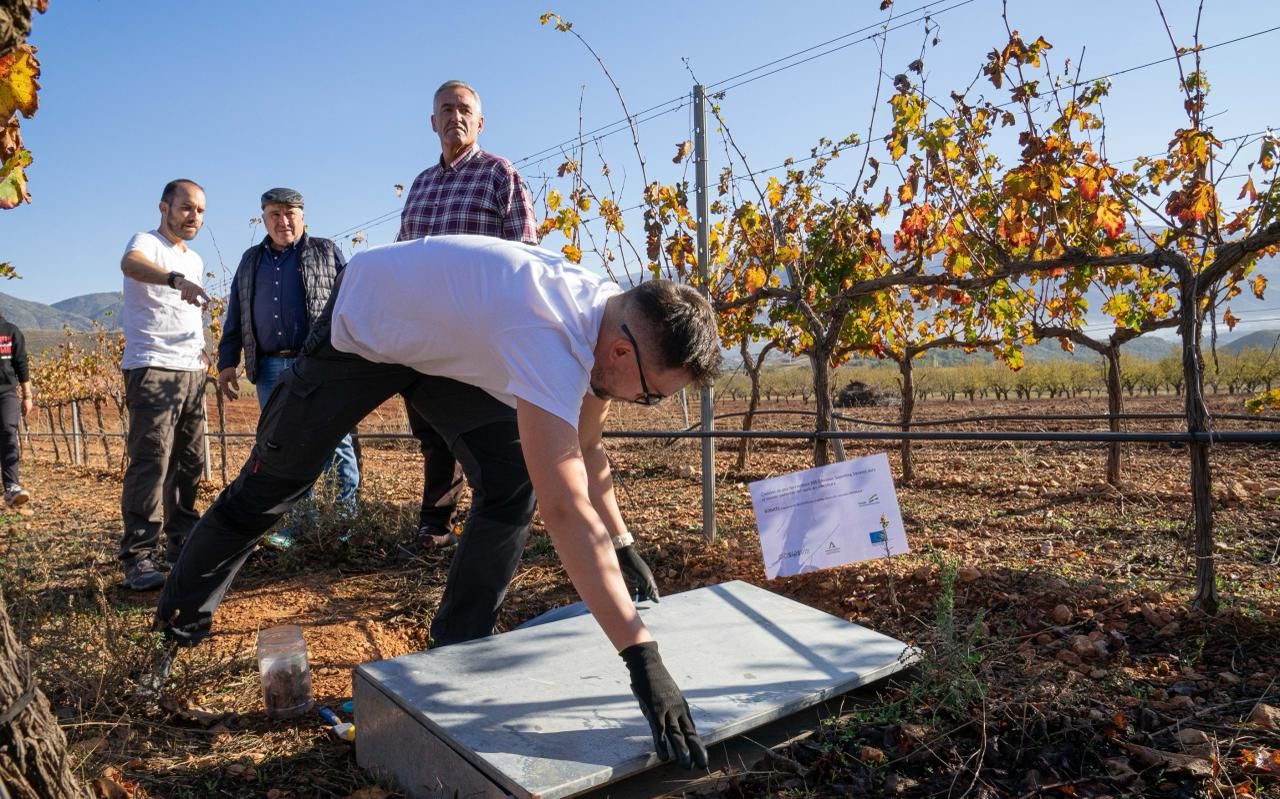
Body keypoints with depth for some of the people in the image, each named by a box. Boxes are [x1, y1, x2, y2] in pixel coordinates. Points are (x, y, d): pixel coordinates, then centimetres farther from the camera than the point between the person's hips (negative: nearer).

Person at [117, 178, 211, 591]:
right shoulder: (147, 242, -4)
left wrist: (201, 349, 14)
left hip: (192, 372, 8)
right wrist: (176, 278, -49)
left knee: (189, 462, 10)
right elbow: (130, 263, -29)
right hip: (152, 370, -8)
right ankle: (138, 557, -9)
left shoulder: (195, 260, 21)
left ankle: (181, 541, 20)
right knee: (150, 462, -12)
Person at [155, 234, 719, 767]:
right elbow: (565, 507, -49)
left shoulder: (613, 319, -16)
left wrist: (623, 544, -3)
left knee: (511, 480, -9)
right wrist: (642, 656, -48)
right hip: (362, 327, -6)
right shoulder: (551, 336, -43)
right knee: (271, 484, 8)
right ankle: (181, 617, 35)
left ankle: (459, 645, 6)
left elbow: (586, 450, 1)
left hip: (445, 341, 7)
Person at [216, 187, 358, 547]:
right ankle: (296, 524, 14)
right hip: (270, 368, 4)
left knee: (333, 443, -4)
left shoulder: (326, 253, 7)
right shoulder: (251, 261, 19)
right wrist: (227, 362, 14)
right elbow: (235, 317, 21)